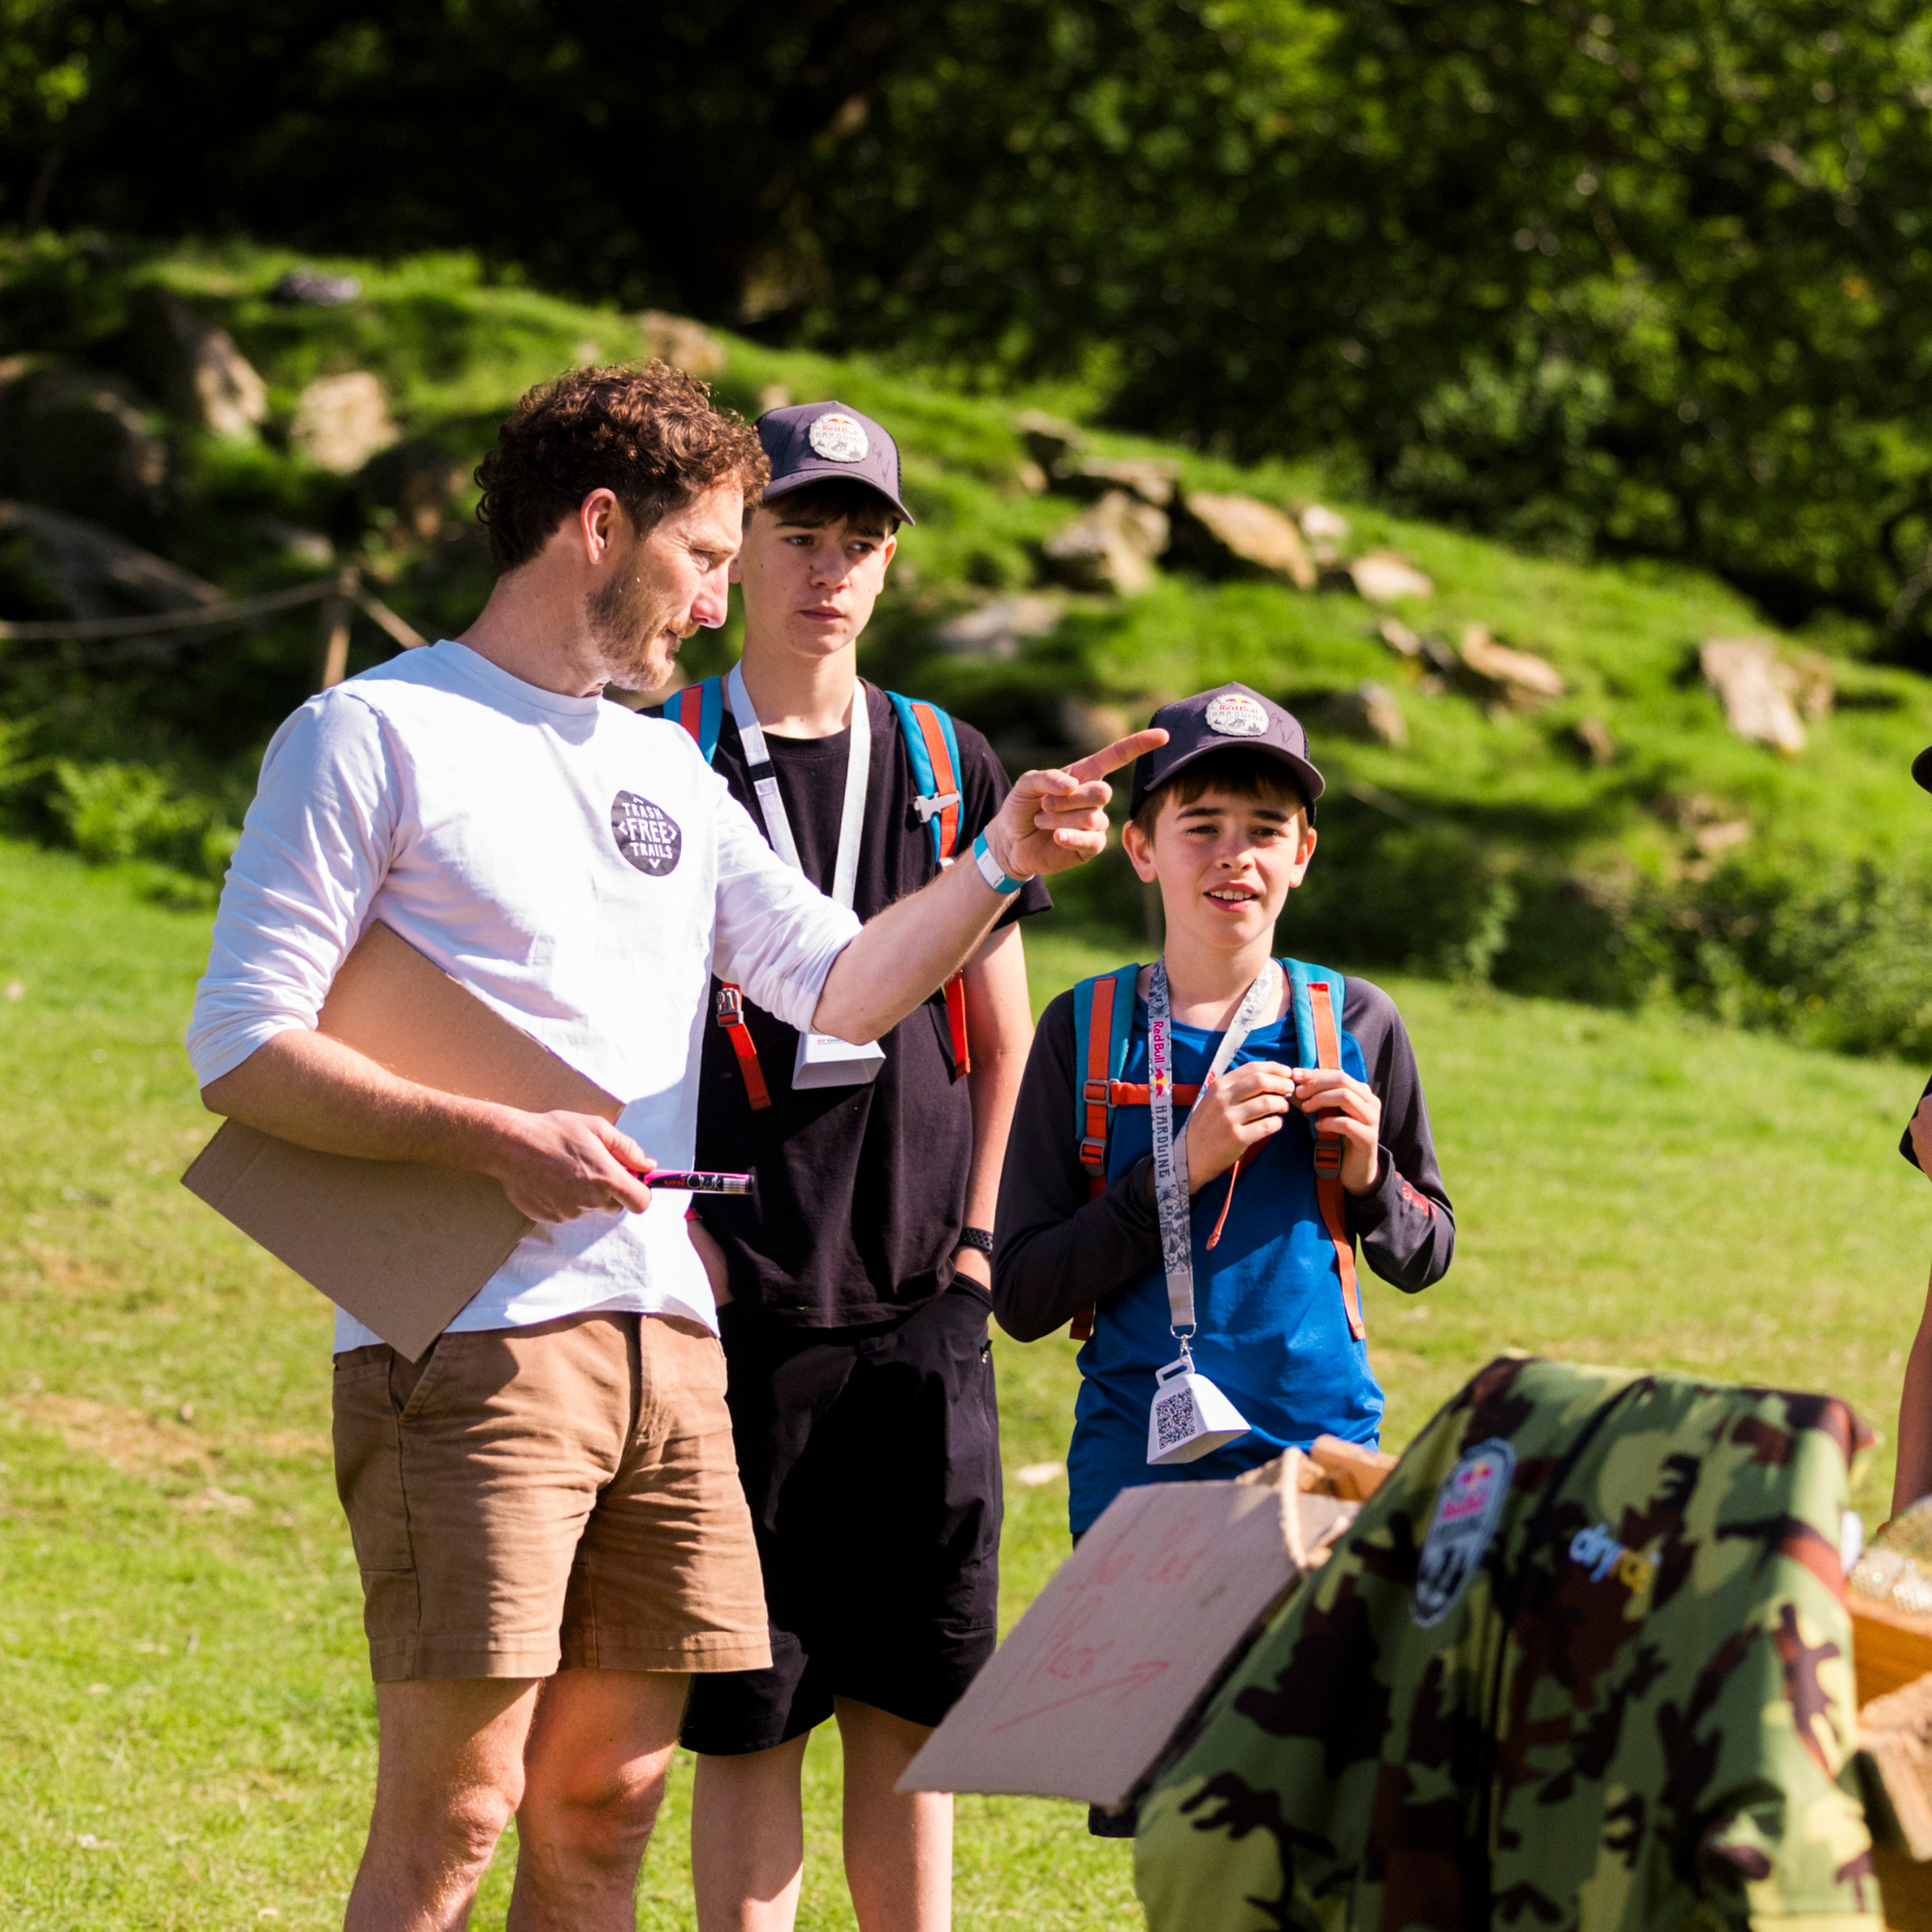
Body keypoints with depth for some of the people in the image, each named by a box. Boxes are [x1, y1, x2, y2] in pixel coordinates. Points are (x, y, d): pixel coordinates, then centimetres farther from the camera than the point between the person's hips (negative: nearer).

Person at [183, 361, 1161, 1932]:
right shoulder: (372, 736, -2)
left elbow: (838, 987, 18)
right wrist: (502, 1142, -16)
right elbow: (241, 1048, -8)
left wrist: (1000, 866, 4)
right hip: (468, 1340, -7)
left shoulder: (667, 770, 21)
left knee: (606, 1802, 7)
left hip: (665, 1332, 7)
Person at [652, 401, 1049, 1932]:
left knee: (914, 1692, 5)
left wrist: (977, 1241, 7)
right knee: (750, 1710, -2)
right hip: (741, 1301, -3)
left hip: (918, 1305, 3)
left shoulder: (946, 768, 12)